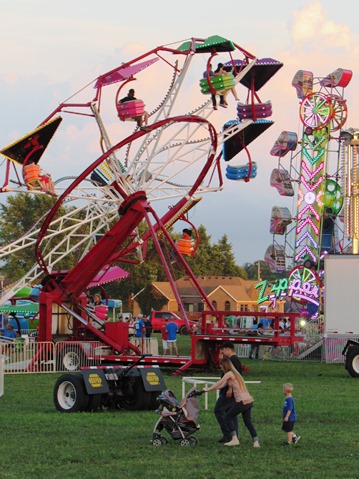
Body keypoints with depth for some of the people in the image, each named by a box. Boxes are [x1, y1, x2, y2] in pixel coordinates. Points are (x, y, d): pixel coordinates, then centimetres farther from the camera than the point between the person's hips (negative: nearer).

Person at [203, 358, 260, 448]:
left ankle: (234, 439, -3)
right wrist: (210, 389, 25)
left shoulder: (229, 374, -3)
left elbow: (218, 384, -1)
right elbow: (222, 385, 25)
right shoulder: (235, 373, 23)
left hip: (242, 401, -9)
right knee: (248, 422, 12)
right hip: (249, 401, 9)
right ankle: (256, 441, 2)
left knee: (228, 417, 4)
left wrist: (208, 389, 11)